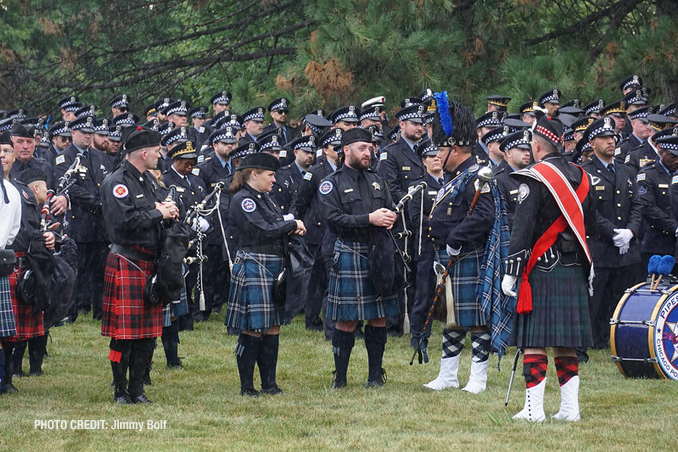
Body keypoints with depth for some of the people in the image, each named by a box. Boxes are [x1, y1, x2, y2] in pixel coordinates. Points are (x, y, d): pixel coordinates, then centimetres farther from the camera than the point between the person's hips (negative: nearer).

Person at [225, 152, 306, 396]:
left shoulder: (264, 199, 17)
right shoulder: (242, 200, -11)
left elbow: (277, 227, 20)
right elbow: (263, 231, -20)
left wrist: (292, 229, -2)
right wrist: (292, 225, -8)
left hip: (274, 269, 9)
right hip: (254, 268, -9)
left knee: (273, 328, 9)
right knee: (252, 330, -5)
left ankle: (269, 383, 15)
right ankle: (246, 386, 2)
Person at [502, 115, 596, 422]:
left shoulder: (535, 178, -11)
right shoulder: (581, 177, 10)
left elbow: (523, 227, -15)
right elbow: (589, 226, 18)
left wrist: (511, 273, -12)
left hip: (542, 270, -6)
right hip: (574, 271, 7)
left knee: (535, 341, -4)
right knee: (566, 344, 10)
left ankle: (533, 409, -6)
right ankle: (570, 408, 9)